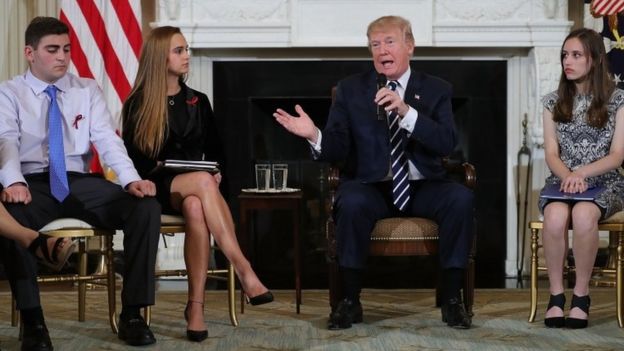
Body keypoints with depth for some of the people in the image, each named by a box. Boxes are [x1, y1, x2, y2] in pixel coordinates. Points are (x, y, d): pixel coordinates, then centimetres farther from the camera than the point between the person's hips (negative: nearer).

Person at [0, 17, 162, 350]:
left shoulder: (87, 90, 13)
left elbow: (107, 139, 1)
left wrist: (131, 179, -19)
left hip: (81, 184, 3)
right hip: (33, 185, -2)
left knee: (146, 206, -23)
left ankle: (132, 313, -17)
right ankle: (32, 319, -28)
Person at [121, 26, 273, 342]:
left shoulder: (198, 102, 16)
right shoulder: (137, 105, 4)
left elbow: (214, 150, 18)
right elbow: (132, 159, 0)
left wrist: (216, 172, -4)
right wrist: (162, 169, -16)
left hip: (193, 189, 3)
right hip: (157, 189, -3)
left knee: (196, 207, -37)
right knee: (201, 181, -37)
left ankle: (196, 305, -43)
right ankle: (244, 271, -44)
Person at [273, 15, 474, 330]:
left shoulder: (435, 89, 7)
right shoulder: (351, 89, 7)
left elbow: (447, 143, -9)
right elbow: (337, 150, 0)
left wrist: (406, 112, -22)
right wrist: (315, 136, -23)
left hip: (422, 187, 1)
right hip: (371, 186, -1)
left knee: (461, 198, -29)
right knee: (351, 203, -35)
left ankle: (452, 299, -18)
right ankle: (350, 301, -20)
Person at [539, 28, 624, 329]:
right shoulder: (554, 101, 9)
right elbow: (551, 154, 2)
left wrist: (580, 173, -20)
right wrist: (568, 177, -19)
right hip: (562, 180, 2)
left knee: (583, 214, -38)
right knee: (556, 216, -35)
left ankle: (581, 294, -24)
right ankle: (556, 294, -24)